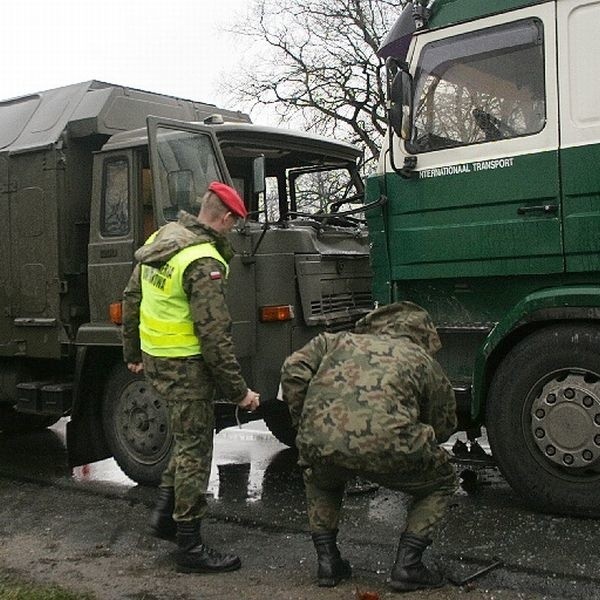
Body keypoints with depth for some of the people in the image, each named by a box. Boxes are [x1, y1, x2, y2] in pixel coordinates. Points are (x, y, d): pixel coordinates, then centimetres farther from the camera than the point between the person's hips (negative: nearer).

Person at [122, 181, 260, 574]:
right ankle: (189, 547, 10)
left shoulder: (161, 240, 8)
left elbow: (132, 299, 15)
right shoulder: (204, 262, -21)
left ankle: (165, 513, 29)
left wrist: (133, 353, 25)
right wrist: (239, 391, -17)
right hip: (185, 365, -9)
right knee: (194, 450, 1)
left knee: (189, 438, 23)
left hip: (154, 357, 9)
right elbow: (214, 335, -23)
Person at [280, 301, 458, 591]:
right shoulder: (425, 362, 27)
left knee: (319, 481, 40)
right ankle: (406, 564, 20)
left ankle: (327, 561, 32)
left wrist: (304, 424, 26)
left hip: (320, 444, 3)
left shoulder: (339, 340, 31)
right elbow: (444, 427, 33)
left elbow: (293, 371, 18)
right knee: (441, 483, 28)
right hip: (385, 445, -2)